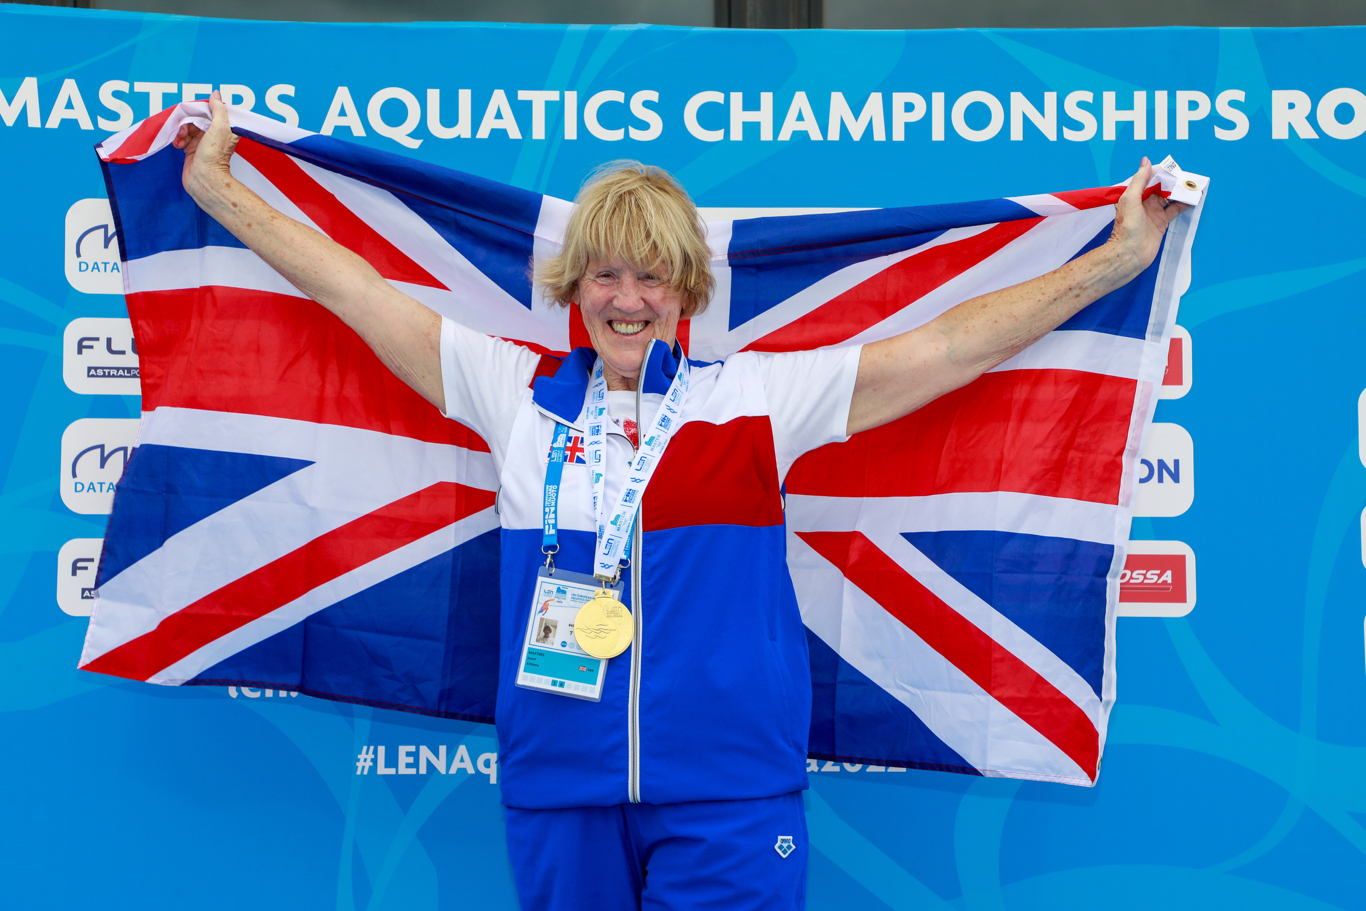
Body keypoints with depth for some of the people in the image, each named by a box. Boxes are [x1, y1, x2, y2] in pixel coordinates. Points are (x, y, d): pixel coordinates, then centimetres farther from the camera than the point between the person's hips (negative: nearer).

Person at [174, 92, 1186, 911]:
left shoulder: (763, 395, 4)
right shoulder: (519, 393, 9)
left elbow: (954, 341, 4)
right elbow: (351, 286, 13)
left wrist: (1120, 259, 4)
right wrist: (218, 190, 17)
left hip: (727, 793, -2)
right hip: (560, 794, 2)